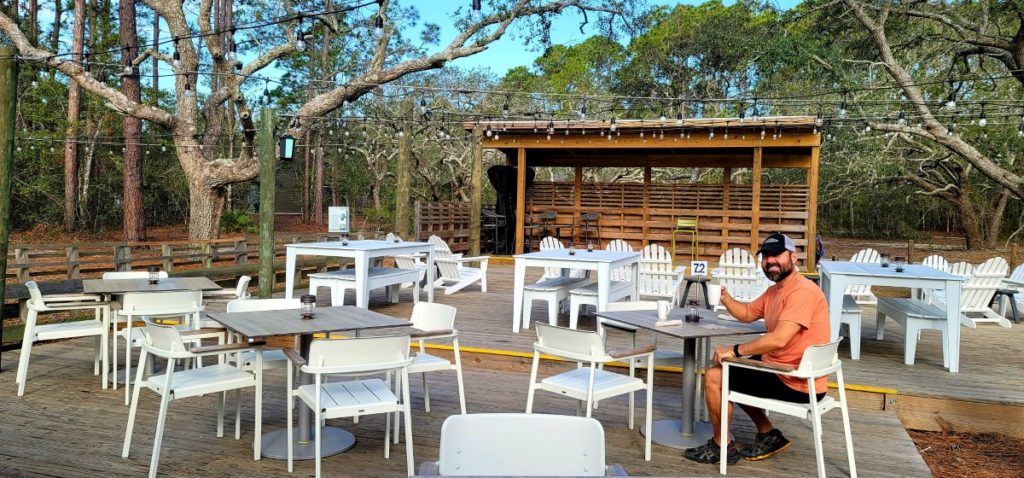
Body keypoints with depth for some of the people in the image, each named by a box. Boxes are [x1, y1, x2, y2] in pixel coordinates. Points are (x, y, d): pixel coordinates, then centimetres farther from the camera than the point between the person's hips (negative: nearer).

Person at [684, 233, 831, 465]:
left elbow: (778, 339, -32)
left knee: (713, 377, -10)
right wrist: (724, 296, 2)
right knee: (729, 372, 26)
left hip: (796, 384, -11)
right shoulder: (774, 290, 10)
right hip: (778, 366, 11)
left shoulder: (802, 291, -22)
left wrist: (735, 350, -22)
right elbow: (747, 314, 22)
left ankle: (722, 446, 8)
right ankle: (768, 435, 24)